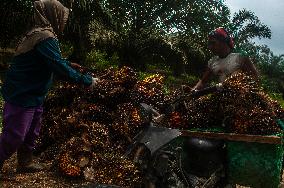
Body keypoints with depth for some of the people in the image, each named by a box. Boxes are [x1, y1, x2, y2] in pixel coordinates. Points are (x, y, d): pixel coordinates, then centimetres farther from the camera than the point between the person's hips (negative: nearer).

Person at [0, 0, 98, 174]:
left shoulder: (38, 33, 10)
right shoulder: (45, 37, -24)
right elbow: (60, 68, -27)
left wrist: (68, 64, 18)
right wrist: (87, 80, -19)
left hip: (33, 95, 10)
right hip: (22, 96, -10)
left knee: (31, 132, 21)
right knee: (14, 136, 0)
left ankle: (25, 163, 37)